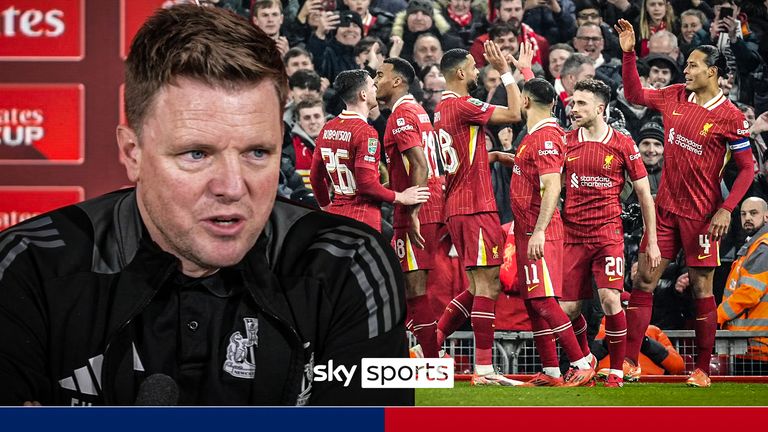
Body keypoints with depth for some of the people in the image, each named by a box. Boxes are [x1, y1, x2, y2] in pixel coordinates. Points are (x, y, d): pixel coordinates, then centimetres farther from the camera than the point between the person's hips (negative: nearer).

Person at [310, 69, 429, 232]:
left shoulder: (327, 129, 10)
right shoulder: (365, 132, -14)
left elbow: (315, 176, 17)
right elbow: (366, 183, -19)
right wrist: (401, 197, -7)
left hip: (336, 215, 8)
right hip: (362, 218, -8)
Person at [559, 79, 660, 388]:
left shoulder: (622, 144, -1)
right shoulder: (566, 142, 5)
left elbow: (644, 193, 3)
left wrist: (652, 241, 1)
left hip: (608, 232, -3)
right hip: (573, 234, 3)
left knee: (609, 298, -18)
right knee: (568, 308, 2)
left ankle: (617, 371, -3)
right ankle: (585, 360, 28)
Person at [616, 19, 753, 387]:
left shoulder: (729, 117, -11)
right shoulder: (675, 97, 5)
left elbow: (747, 168, -8)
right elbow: (634, 94, 19)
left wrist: (726, 209, -16)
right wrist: (629, 52, 8)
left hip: (701, 214, -5)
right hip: (666, 207, 5)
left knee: (701, 288, 0)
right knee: (643, 279, 2)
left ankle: (703, 370, 8)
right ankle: (629, 361, 5)